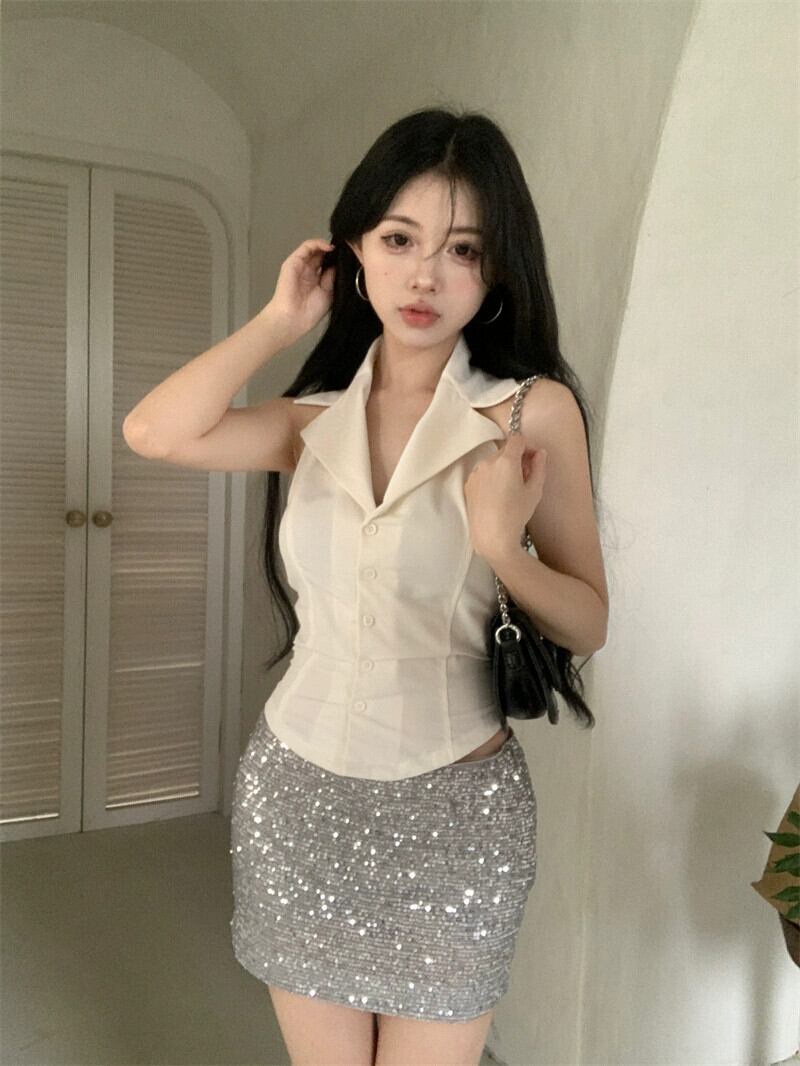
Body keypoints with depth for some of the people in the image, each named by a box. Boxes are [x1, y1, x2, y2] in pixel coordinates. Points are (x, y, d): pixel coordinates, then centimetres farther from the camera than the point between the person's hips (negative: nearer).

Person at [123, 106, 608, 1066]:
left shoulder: (533, 410, -9)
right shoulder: (317, 418, 2)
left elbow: (588, 625, -6)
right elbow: (154, 433, -14)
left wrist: (501, 545, -25)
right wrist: (282, 319, -6)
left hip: (452, 807, -3)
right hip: (295, 793, 3)